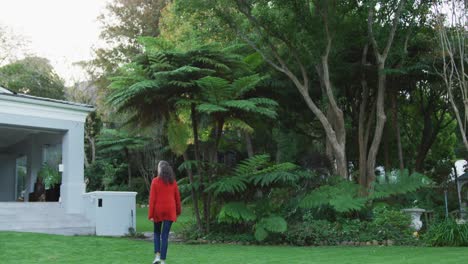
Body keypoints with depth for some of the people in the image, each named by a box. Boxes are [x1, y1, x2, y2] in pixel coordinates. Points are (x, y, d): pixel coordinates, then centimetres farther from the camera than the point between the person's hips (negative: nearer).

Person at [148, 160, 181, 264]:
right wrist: (178, 211, 17)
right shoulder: (173, 181, 2)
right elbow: (177, 197, 6)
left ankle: (157, 255, 3)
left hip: (158, 210, -1)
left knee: (157, 232, 18)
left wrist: (150, 214, -6)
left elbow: (152, 198, -8)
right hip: (170, 211, 1)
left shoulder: (155, 181, -6)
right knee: (165, 235, 4)